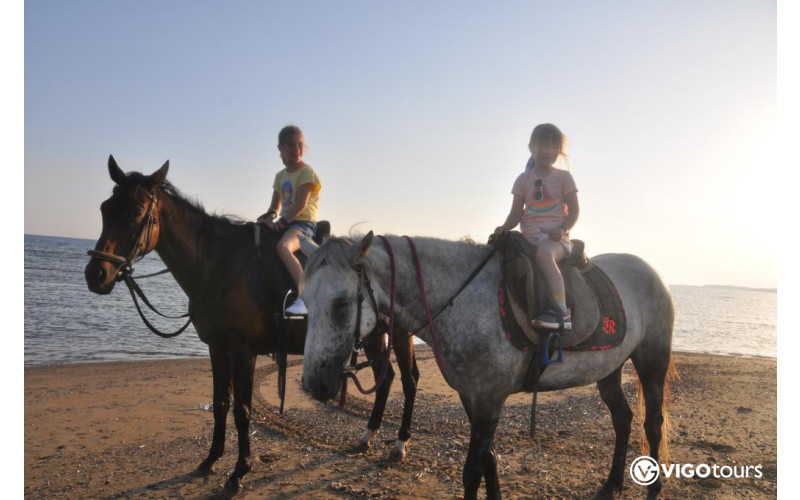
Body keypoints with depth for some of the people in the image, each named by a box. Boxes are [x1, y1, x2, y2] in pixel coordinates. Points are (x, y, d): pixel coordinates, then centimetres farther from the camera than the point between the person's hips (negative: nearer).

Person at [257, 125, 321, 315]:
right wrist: (269, 217, -5)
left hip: (304, 223, -9)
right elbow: (276, 206, 17)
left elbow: (300, 204, -14)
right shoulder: (280, 176, 18)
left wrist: (282, 222, -20)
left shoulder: (306, 172, -5)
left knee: (283, 246, -36)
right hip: (287, 224, 9)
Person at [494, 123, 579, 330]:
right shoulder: (523, 179, 15)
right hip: (529, 237, 5)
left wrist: (563, 229, -17)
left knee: (544, 252, -38)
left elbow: (574, 210, 3)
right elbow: (516, 213, 12)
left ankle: (561, 311, -45)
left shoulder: (563, 177, 8)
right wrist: (505, 228, -9)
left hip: (555, 238, -4)